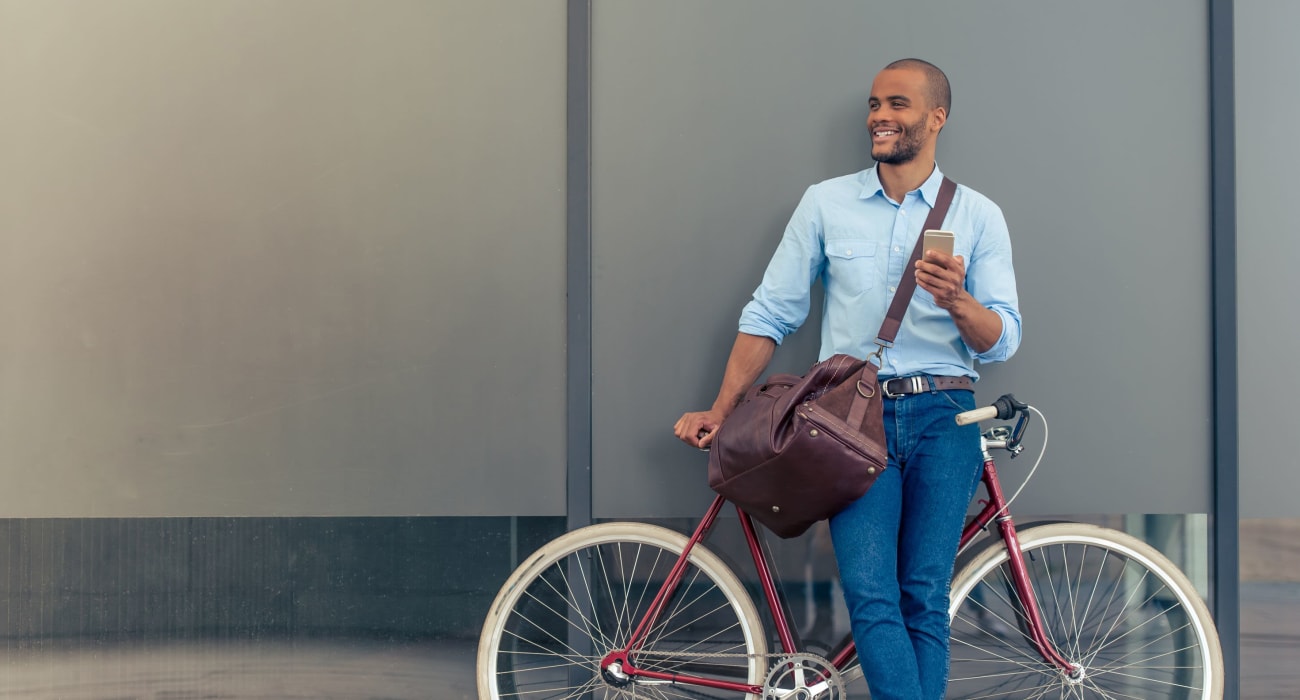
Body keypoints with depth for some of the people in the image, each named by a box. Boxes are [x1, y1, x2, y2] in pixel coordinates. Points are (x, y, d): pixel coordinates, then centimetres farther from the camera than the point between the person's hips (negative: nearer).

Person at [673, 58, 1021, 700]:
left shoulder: (978, 215, 7)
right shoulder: (826, 203, 10)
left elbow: (1002, 341, 3)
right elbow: (770, 315, 12)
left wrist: (956, 300, -19)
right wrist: (720, 412, 7)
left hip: (941, 416, 0)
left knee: (925, 599, -3)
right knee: (871, 596, -15)